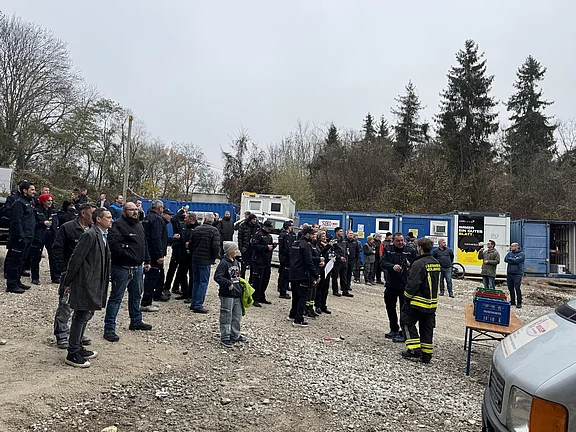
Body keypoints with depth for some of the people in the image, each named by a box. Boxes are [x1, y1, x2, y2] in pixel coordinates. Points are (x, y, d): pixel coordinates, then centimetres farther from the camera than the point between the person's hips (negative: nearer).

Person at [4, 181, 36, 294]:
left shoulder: (28, 202, 17)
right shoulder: (19, 202, -13)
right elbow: (16, 221, -19)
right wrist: (21, 236, -22)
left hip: (27, 238, 10)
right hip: (19, 238, -10)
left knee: (21, 260, 16)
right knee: (14, 261, -2)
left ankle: (17, 281, 26)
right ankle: (11, 285, 4)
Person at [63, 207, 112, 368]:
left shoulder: (103, 236, 12)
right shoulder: (90, 235, -18)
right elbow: (76, 259, -17)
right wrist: (68, 283, -10)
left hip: (94, 284, 9)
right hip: (85, 283, -9)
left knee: (86, 315, 17)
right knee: (81, 317, -2)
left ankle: (78, 348, 31)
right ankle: (72, 354, 10)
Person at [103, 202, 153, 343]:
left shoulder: (139, 224, 14)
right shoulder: (118, 225, -14)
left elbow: (144, 244, 22)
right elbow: (113, 243, -27)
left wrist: (147, 260, 18)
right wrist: (126, 255, -23)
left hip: (138, 267, 9)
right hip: (122, 268, -9)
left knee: (136, 295, 20)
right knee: (116, 298, -3)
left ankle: (136, 321, 35)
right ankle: (109, 329, 4)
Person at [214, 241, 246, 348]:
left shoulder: (236, 262, 12)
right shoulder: (224, 263, -14)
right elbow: (217, 277, -22)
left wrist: (240, 287, 13)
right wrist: (228, 283, -21)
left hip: (237, 294, 8)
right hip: (227, 295, -8)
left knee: (237, 316, 15)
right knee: (226, 317, 1)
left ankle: (235, 335, 29)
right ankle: (225, 338, 11)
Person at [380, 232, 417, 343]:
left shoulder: (410, 251, 2)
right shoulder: (387, 250, 5)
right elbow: (382, 262, -8)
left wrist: (410, 266, -17)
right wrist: (392, 266, -25)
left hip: (405, 285, -3)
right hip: (391, 285, 3)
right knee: (390, 308, 14)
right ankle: (394, 330, 31)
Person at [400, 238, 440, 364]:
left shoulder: (419, 264, -19)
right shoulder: (436, 263, 8)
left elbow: (413, 284, -19)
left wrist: (406, 297, -8)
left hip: (418, 302, -8)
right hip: (432, 302, 8)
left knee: (407, 321, 6)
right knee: (427, 327, 14)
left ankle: (414, 348, 2)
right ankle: (426, 353, 18)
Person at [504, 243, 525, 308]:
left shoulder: (521, 254, -2)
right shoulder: (510, 253, 14)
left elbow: (517, 260, -17)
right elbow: (505, 259, 0)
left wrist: (509, 259, -3)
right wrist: (513, 261, -11)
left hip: (517, 274, -6)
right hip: (509, 273, 6)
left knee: (517, 289, -7)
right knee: (510, 288, 9)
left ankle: (519, 303, 1)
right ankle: (512, 301, 20)